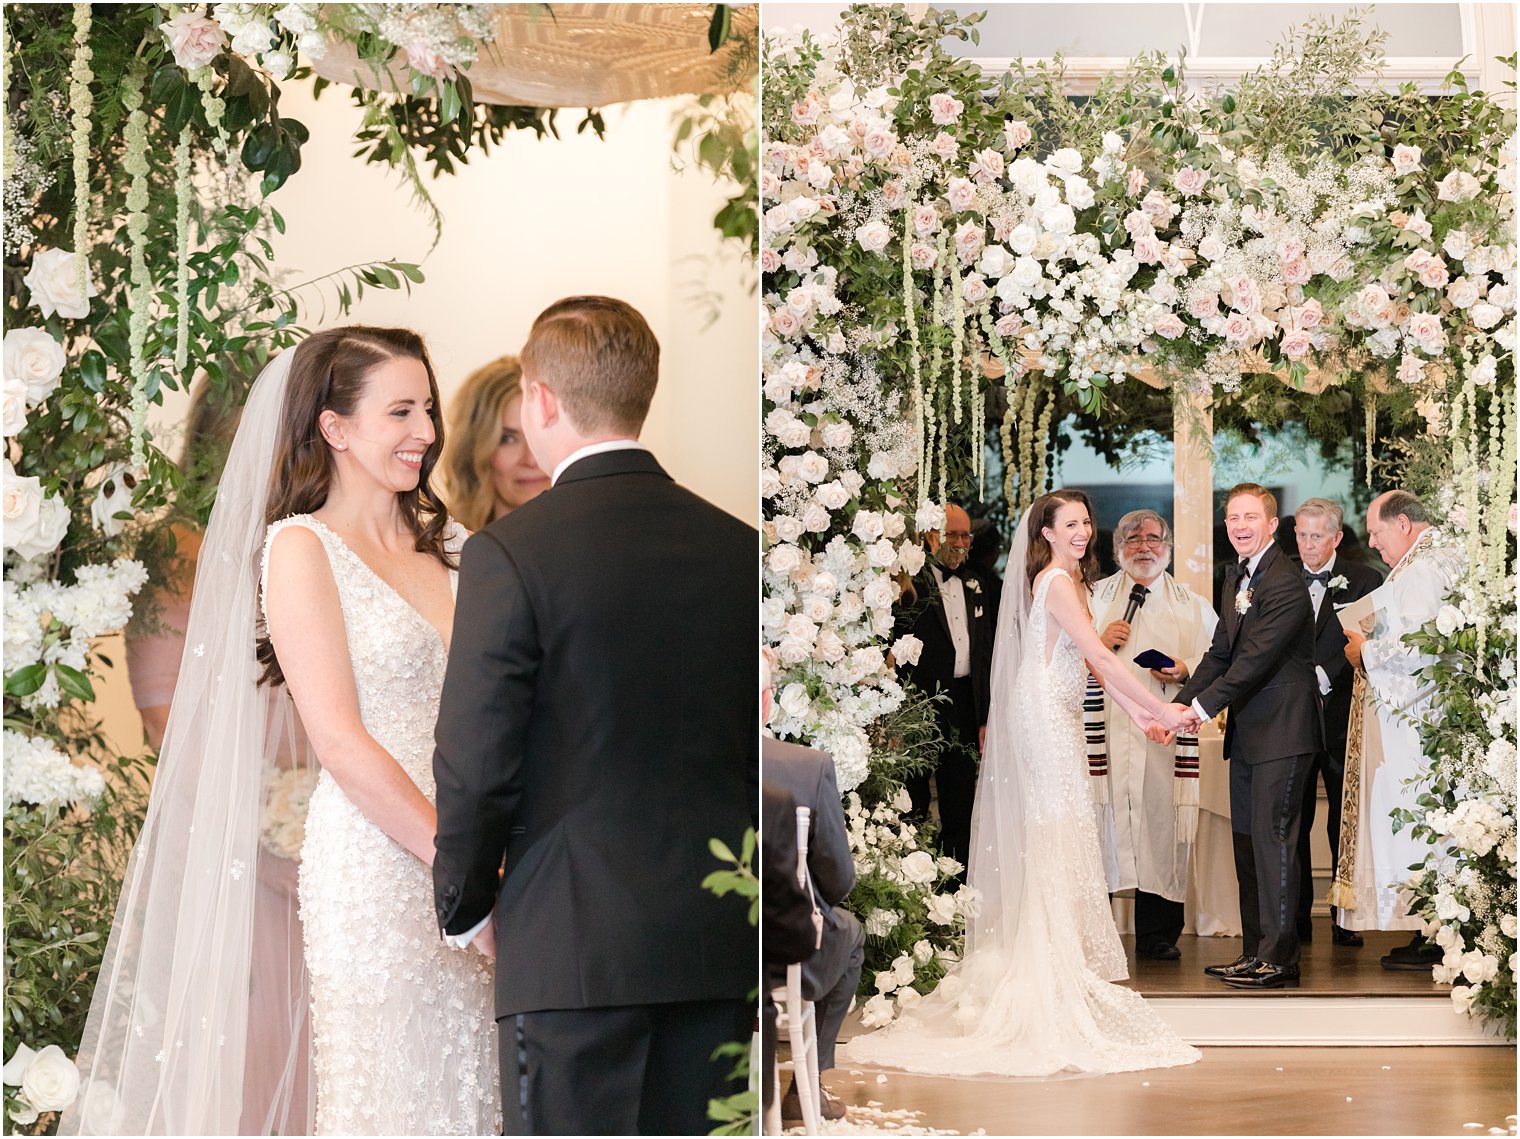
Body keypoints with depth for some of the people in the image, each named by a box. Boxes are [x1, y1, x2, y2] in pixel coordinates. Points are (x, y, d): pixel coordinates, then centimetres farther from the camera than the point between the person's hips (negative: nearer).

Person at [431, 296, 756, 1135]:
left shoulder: (511, 553, -10)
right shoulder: (739, 549, 5)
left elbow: (476, 766, -10)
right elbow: (765, 754, 9)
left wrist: (464, 906, 6)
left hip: (574, 947, -5)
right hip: (720, 942, 5)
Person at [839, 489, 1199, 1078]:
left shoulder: (1067, 580, 15)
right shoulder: (1056, 583, -16)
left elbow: (1092, 662, 16)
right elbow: (1101, 657, -22)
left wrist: (1139, 714, 11)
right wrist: (1162, 709, -21)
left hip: (1057, 720, 10)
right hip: (1045, 717, -10)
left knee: (1050, 842, 11)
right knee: (1056, 838, -7)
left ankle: (1052, 959, 15)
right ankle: (1057, 968, -4)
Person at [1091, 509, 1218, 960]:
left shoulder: (1192, 606, 16)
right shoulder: (1093, 598, 15)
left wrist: (1185, 669, -10)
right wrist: (1099, 643, -6)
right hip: (1106, 727, 0)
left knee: (1162, 823, -5)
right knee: (1102, 819, -8)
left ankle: (1157, 933, 3)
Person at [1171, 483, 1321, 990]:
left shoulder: (1284, 583, -16)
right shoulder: (1237, 578, 15)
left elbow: (1255, 659, -20)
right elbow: (1221, 653, 14)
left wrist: (1204, 706, -17)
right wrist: (1182, 702, 0)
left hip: (1281, 733, -10)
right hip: (1248, 733, 10)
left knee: (1273, 841, -8)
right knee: (1247, 844, 13)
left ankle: (1279, 960, -4)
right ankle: (1254, 953, 21)